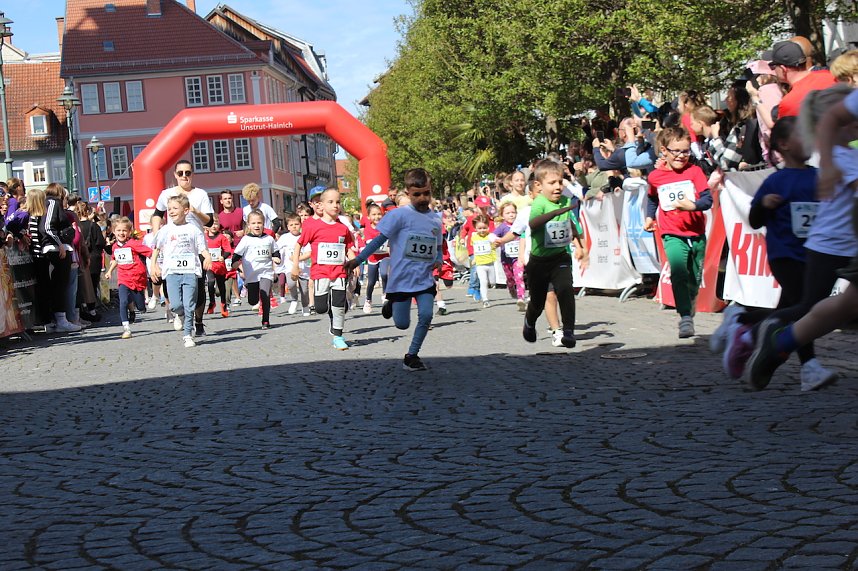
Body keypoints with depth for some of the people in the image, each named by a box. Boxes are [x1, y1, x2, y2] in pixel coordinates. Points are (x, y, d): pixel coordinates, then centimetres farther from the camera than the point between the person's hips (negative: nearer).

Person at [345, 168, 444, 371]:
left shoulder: (435, 219, 6)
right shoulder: (400, 215, -9)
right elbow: (380, 239, -9)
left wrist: (438, 260, -3)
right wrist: (358, 259, -14)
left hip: (425, 279, 3)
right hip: (401, 279, -3)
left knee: (426, 315, -16)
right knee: (402, 324, 3)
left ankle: (412, 355, 1)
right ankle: (392, 304, 39)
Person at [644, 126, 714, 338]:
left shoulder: (694, 171, -1)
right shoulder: (655, 177, 4)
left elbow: (708, 199, -9)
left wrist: (692, 205, -26)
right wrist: (649, 217, 16)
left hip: (696, 234, 1)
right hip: (672, 235, -1)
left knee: (694, 279, 11)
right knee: (678, 271, -25)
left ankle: (689, 312, 32)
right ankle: (685, 317, -26)